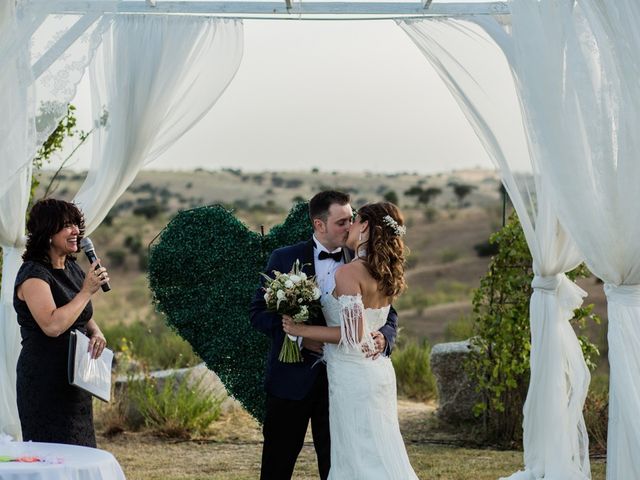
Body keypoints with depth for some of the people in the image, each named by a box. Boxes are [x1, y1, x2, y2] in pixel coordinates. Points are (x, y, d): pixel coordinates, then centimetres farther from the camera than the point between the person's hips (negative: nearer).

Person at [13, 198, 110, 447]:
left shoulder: (72, 269, 11)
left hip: (74, 381, 9)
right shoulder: (33, 274, -14)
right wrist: (87, 291, -20)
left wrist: (96, 333, 1)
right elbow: (53, 325, -28)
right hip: (45, 382, -9)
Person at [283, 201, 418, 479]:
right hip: (379, 372, 8)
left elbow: (353, 333, -24)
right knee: (382, 455, 14)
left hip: (352, 376, -8)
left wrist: (302, 330, -17)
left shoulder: (349, 273, -18)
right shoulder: (387, 275, 6)